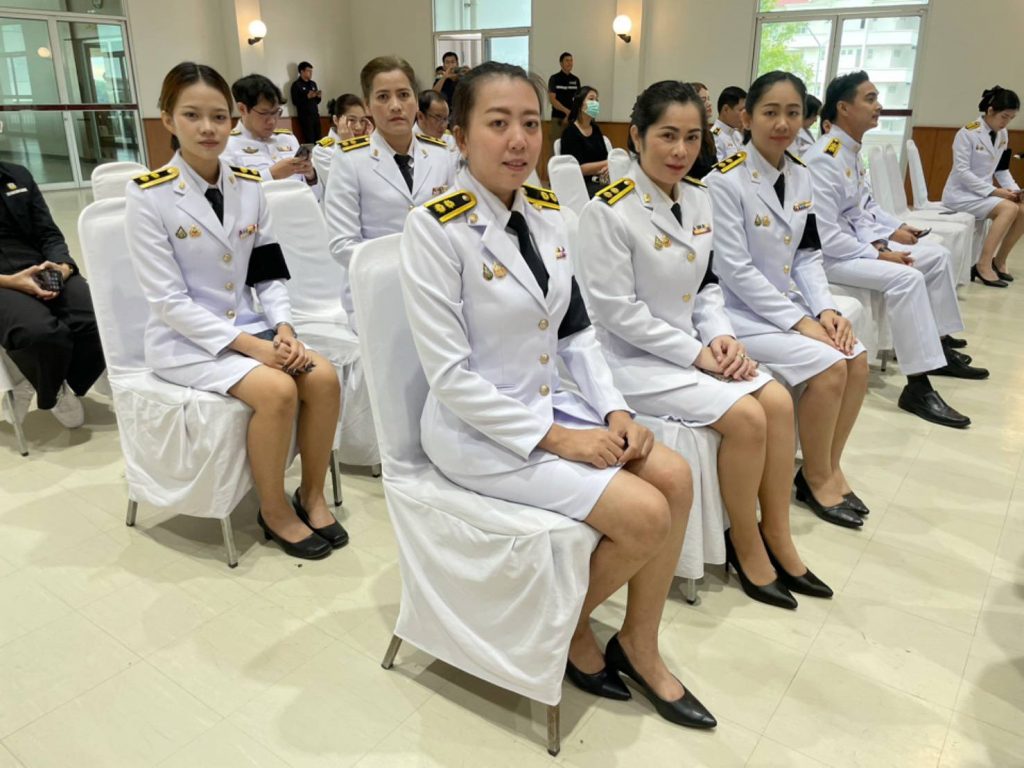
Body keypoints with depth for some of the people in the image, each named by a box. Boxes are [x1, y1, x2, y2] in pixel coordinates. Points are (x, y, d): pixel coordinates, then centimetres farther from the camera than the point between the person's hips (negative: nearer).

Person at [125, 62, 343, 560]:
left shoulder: (249, 186, 4)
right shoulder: (148, 195, -12)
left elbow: (269, 274, 7)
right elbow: (168, 301, -16)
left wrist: (282, 329, -12)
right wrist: (249, 345, -22)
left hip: (249, 326, 5)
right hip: (185, 339, -5)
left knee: (324, 378, -18)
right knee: (277, 391, -27)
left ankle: (312, 495, 2)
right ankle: (274, 510, -3)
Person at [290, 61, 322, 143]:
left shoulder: (313, 84, 16)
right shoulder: (296, 85, -3)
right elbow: (295, 101, -11)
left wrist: (319, 96, -3)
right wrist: (307, 96, -18)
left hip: (315, 115, 6)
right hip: (305, 116, -6)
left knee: (318, 140, -1)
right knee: (309, 141, -12)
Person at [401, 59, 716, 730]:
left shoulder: (547, 214, 3)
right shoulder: (436, 228, -18)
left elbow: (577, 331, 10)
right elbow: (450, 377, -20)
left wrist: (614, 410, -4)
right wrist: (556, 439, -19)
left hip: (550, 405, 7)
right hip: (478, 430, -7)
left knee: (675, 478, -5)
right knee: (644, 515, -15)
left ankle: (639, 645, 15)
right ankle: (571, 628, 14)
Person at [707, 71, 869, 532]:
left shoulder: (800, 177, 7)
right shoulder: (725, 180, -15)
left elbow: (808, 255, 9)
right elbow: (735, 269, -19)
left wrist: (825, 310, -8)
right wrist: (800, 320, -20)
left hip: (788, 301, 7)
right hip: (741, 310, -7)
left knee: (857, 358, -9)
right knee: (828, 367, -20)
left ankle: (830, 466, 10)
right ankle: (815, 478, 3)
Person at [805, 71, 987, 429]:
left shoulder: (850, 151, 9)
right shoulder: (824, 159, -21)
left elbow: (855, 213, 17)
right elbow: (825, 236, -25)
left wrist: (889, 232, 0)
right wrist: (878, 254, -19)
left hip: (852, 242, 11)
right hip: (826, 255, -11)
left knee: (937, 256, 11)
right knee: (905, 277, -28)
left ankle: (939, 347, 21)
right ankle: (918, 387, -24)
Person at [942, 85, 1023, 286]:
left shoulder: (1003, 134, 7)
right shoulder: (967, 133, -15)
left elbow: (1002, 169, 13)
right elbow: (962, 172, -20)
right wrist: (993, 191, -23)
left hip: (984, 192, 7)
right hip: (961, 193, -7)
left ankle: (998, 261, 0)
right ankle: (983, 265, -25)